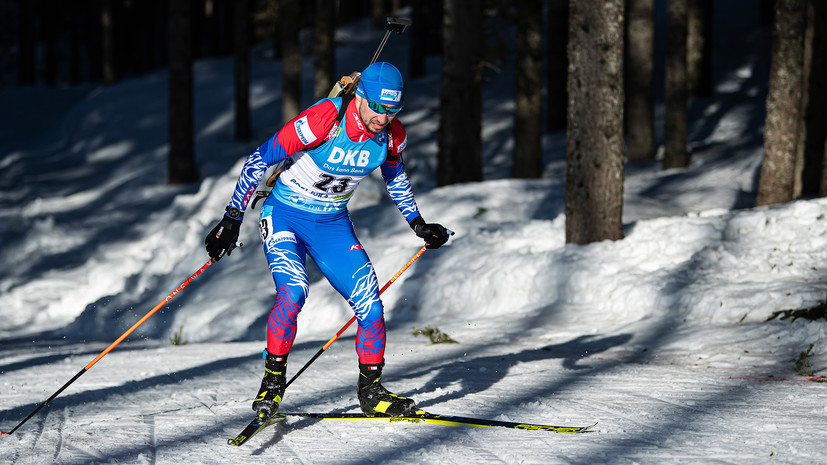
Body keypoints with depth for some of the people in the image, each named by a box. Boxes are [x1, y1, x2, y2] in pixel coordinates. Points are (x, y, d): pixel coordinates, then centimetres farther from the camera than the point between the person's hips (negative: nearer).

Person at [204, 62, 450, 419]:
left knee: (370, 305, -7)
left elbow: (394, 174, 14)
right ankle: (273, 379, -12)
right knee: (293, 291, -29)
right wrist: (232, 219, -19)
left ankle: (371, 390, 11)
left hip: (333, 224, 5)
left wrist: (418, 224, 18)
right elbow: (259, 160, -21)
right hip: (285, 215, -5)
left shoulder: (392, 135, -11)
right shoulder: (322, 121, -29)